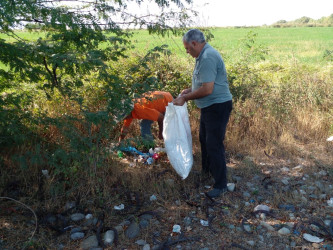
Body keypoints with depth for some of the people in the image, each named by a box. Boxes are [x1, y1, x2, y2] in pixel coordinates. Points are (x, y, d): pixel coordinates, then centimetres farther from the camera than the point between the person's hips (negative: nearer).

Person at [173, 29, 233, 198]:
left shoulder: (208, 57, -22)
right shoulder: (204, 55, 12)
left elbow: (207, 89, -28)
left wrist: (185, 98, -18)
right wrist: (190, 90, 12)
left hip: (218, 107, -11)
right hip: (209, 107, 11)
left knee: (214, 145, -6)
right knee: (204, 140, 23)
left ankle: (221, 185, 7)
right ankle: (206, 170, 42)